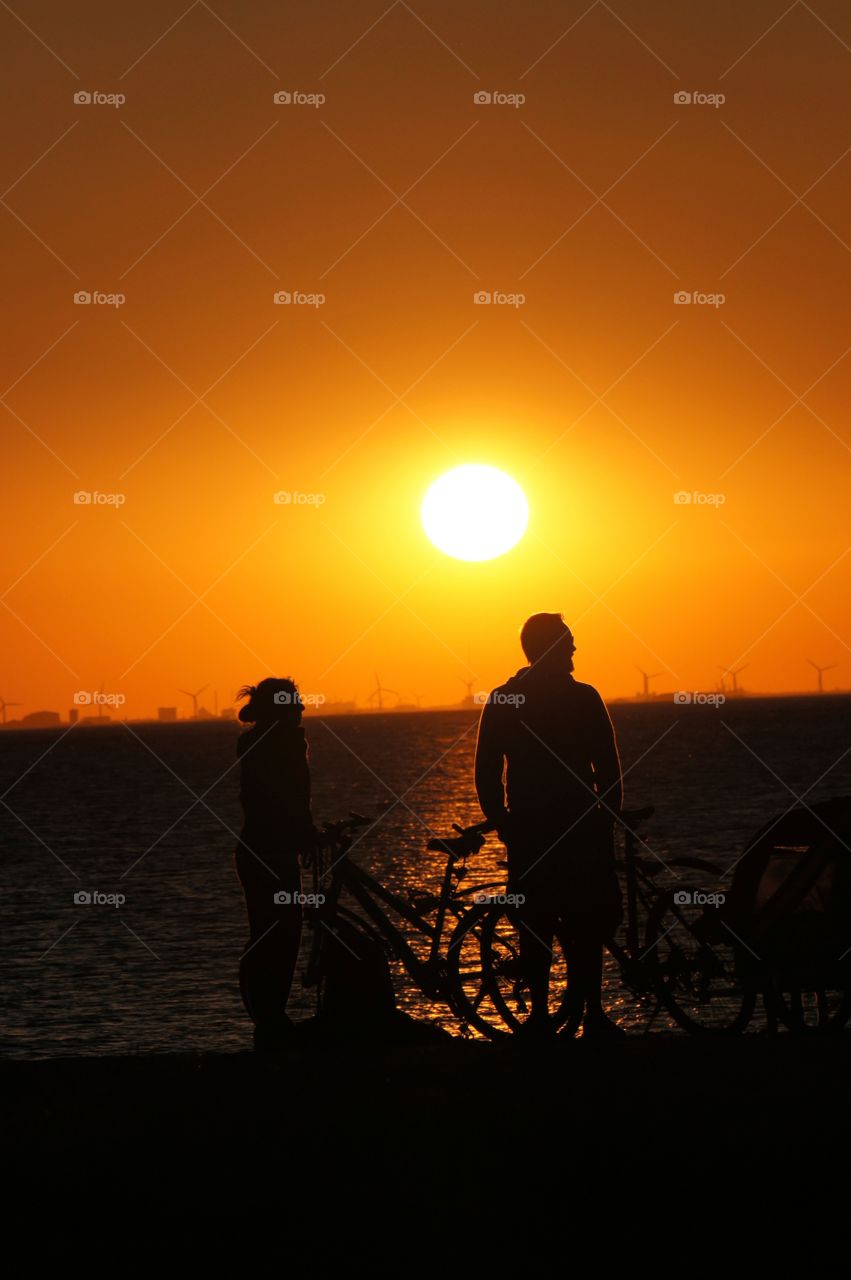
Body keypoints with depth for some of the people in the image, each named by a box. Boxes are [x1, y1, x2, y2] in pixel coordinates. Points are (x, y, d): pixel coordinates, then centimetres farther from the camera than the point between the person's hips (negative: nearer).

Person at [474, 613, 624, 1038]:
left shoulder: (500, 701, 2)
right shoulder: (583, 698, -7)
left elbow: (486, 775, 2)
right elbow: (609, 770, -7)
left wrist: (502, 823, 11)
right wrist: (607, 819, 4)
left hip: (526, 830, 3)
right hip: (581, 828, -3)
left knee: (534, 922, 8)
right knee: (588, 923, 5)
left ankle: (539, 1012, 7)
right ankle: (589, 1014, 3)